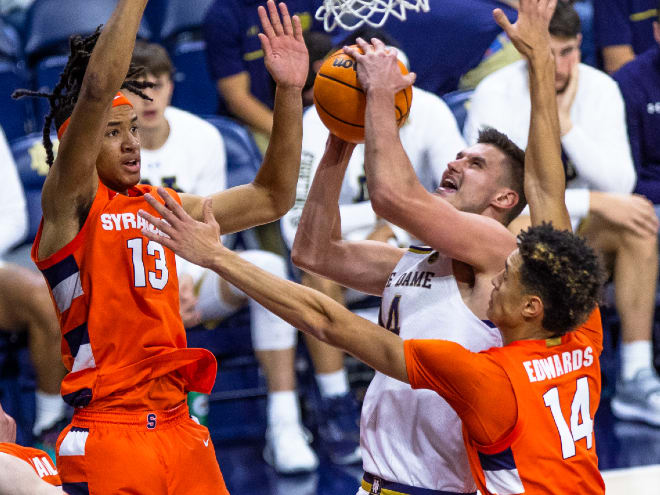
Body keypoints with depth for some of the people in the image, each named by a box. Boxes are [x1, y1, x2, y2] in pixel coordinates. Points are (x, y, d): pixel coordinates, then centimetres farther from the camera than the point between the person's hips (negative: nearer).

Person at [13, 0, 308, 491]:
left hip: (181, 430, 6)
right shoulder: (69, 203, -5)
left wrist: (289, 91, 9)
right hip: (108, 438, -6)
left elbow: (270, 199, 17)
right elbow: (97, 91, -19)